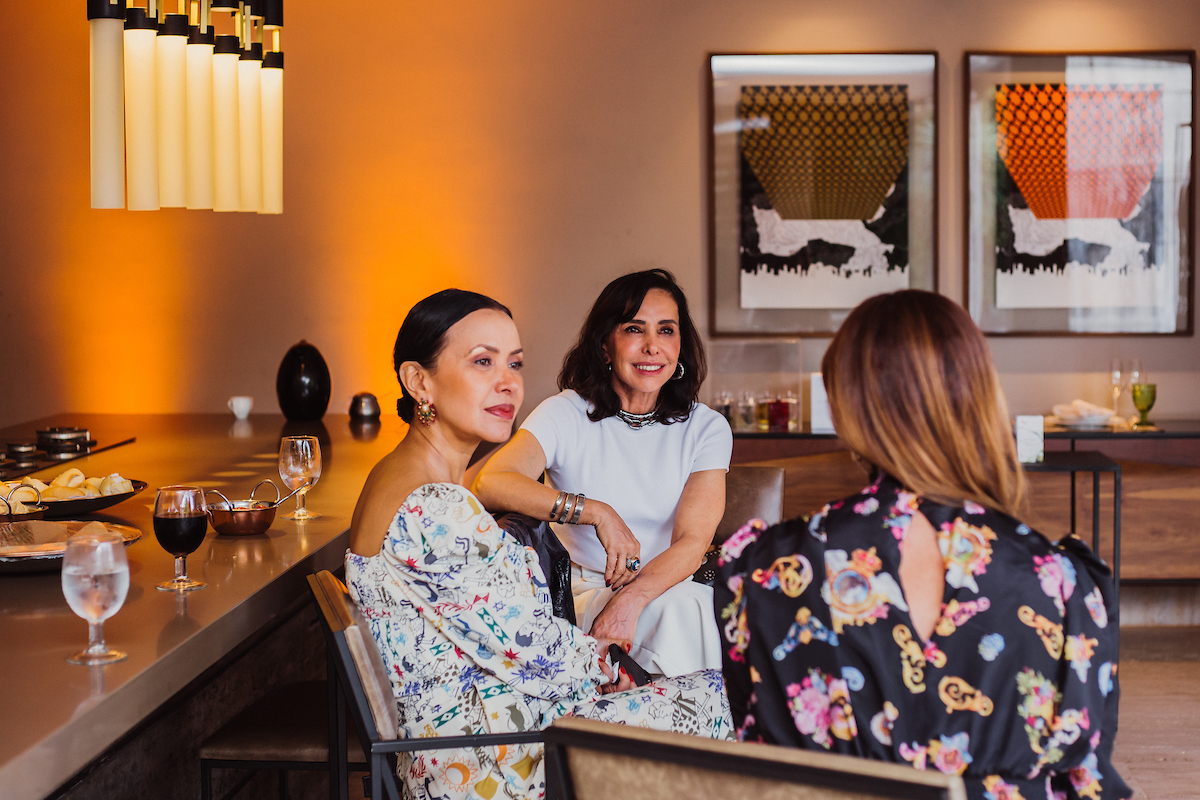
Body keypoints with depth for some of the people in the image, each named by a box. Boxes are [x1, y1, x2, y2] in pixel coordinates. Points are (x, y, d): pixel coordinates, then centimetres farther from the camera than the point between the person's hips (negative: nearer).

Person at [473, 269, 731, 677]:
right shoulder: (566, 415, -3)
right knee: (672, 609, -33)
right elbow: (490, 484, -22)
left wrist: (631, 600, -30)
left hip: (671, 585, 2)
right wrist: (597, 512, -32)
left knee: (683, 607, -33)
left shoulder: (706, 428, 3)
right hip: (583, 593, -2)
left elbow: (693, 542, -10)